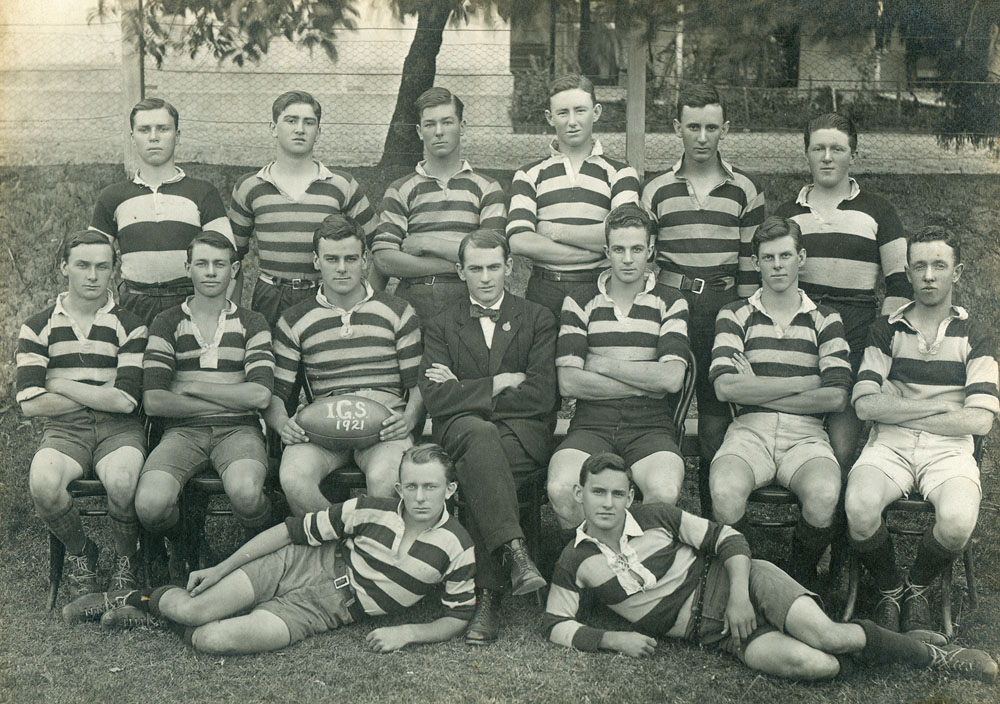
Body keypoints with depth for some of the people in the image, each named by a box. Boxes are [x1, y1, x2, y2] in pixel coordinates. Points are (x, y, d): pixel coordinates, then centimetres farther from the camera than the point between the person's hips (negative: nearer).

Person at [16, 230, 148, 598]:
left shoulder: (130, 327, 4)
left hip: (118, 429, -1)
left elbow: (125, 401, -6)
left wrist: (62, 386, -4)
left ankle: (126, 560, -4)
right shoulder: (38, 327, 8)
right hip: (63, 431, 1)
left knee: (121, 481, -35)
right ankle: (80, 551, 0)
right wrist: (99, 395, -2)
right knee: (43, 483, -33)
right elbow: (30, 403, -2)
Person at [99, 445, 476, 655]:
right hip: (298, 565, 1)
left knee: (215, 639, -23)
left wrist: (406, 632, -19)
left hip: (326, 611, -1)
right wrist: (220, 569, -3)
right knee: (193, 610, -16)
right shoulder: (370, 511, -12)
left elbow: (456, 619, -1)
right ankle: (149, 599, 19)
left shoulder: (457, 549, -13)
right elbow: (292, 530, -5)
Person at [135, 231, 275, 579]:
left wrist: (193, 386, -2)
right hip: (183, 431, 1)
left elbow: (260, 395, -3)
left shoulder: (251, 323, 12)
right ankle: (181, 546, 9)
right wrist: (231, 400, -3)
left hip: (238, 430, 0)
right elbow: (154, 401, -2)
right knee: (151, 504, -29)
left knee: (245, 492, -36)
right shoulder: (167, 323, 10)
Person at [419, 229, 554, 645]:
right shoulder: (442, 325, 15)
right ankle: (515, 552, -46)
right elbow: (434, 399, -1)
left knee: (475, 470, -33)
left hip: (523, 432, 0)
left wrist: (465, 391, -3)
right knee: (480, 434, -37)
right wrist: (499, 384, -8)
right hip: (459, 429, 1)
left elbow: (541, 396, -4)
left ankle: (486, 598, -32)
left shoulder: (538, 320, 12)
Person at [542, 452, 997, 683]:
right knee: (806, 663, -29)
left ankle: (931, 652, -3)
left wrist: (739, 594, -14)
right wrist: (613, 639, -11)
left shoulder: (656, 518, 0)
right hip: (712, 632, 0)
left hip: (727, 582, 0)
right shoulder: (575, 563, 2)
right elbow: (555, 624, 4)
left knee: (823, 634, -25)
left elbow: (728, 539, 1)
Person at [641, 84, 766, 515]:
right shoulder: (656, 191, 8)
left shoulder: (746, 191, 7)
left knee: (717, 416, 2)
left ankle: (716, 524, 13)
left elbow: (751, 261, 7)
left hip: (722, 308, 0)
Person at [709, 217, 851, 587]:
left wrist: (755, 390, -2)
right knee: (725, 490, -34)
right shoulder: (735, 315, 12)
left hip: (806, 433, 1)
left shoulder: (825, 320, 14)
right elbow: (725, 386, -4)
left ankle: (800, 579, -4)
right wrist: (804, 382, -3)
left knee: (824, 494, -33)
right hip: (749, 430, 0)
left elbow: (835, 396, 0)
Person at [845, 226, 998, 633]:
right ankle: (889, 591, -1)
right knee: (859, 507, -33)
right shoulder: (887, 331, 11)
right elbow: (865, 404, -2)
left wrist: (898, 409, -4)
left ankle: (917, 588, 2)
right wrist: (941, 406, -7)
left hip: (949, 449, 0)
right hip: (889, 446, 0)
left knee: (957, 521, -33)